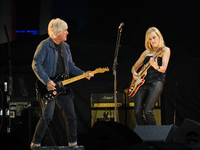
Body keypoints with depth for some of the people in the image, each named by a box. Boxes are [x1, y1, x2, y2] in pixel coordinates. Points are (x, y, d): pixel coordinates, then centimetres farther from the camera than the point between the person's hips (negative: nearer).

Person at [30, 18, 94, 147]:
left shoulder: (65, 47, 15)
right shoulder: (45, 45, -8)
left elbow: (70, 66, 21)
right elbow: (36, 64, -13)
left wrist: (84, 74, 6)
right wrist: (47, 81, -21)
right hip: (49, 87, -7)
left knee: (71, 116, 5)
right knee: (47, 116, -15)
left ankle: (73, 143, 18)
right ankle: (35, 143, -4)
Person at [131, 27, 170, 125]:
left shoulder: (165, 50, 5)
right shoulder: (146, 52, 20)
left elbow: (163, 69, -9)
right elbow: (134, 67, 27)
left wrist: (156, 67, -32)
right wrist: (134, 74, 4)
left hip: (156, 82, -5)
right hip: (142, 82, 5)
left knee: (147, 111, -21)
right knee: (137, 112, -11)